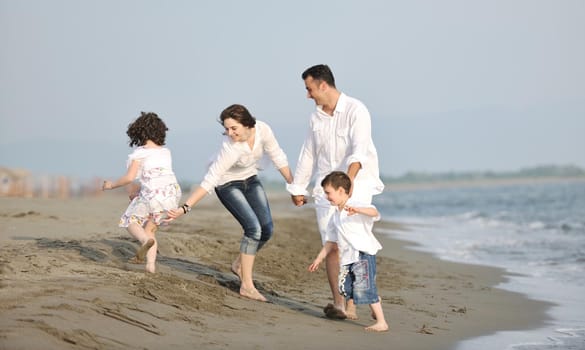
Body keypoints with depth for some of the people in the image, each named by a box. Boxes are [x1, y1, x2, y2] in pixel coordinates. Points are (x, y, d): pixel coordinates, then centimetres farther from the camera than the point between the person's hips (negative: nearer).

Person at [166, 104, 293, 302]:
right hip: (228, 185, -6)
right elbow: (209, 181, -35)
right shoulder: (230, 148, -36)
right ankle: (247, 286, -14)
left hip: (250, 180, 6)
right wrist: (185, 208, -41)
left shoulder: (262, 130, -24)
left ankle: (240, 264, 21)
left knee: (267, 229, -3)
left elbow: (278, 157, -8)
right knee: (253, 227, -20)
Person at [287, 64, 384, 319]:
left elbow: (359, 149, -25)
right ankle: (338, 303, -3)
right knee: (331, 246, -4)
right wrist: (297, 188, 25)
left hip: (356, 184, -5)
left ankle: (350, 305, -12)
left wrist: (349, 179, -40)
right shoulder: (316, 118, 10)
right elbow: (308, 154, 21)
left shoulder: (355, 111, -10)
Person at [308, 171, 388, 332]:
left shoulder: (356, 206, -9)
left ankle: (381, 322, -7)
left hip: (363, 254, -8)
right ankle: (376, 301, 26)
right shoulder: (335, 216, 15)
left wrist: (356, 210, -46)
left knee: (363, 288, -13)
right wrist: (318, 259, 19)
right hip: (347, 257, 8)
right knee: (345, 288, 5)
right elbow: (331, 241, 22)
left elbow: (374, 212, -29)